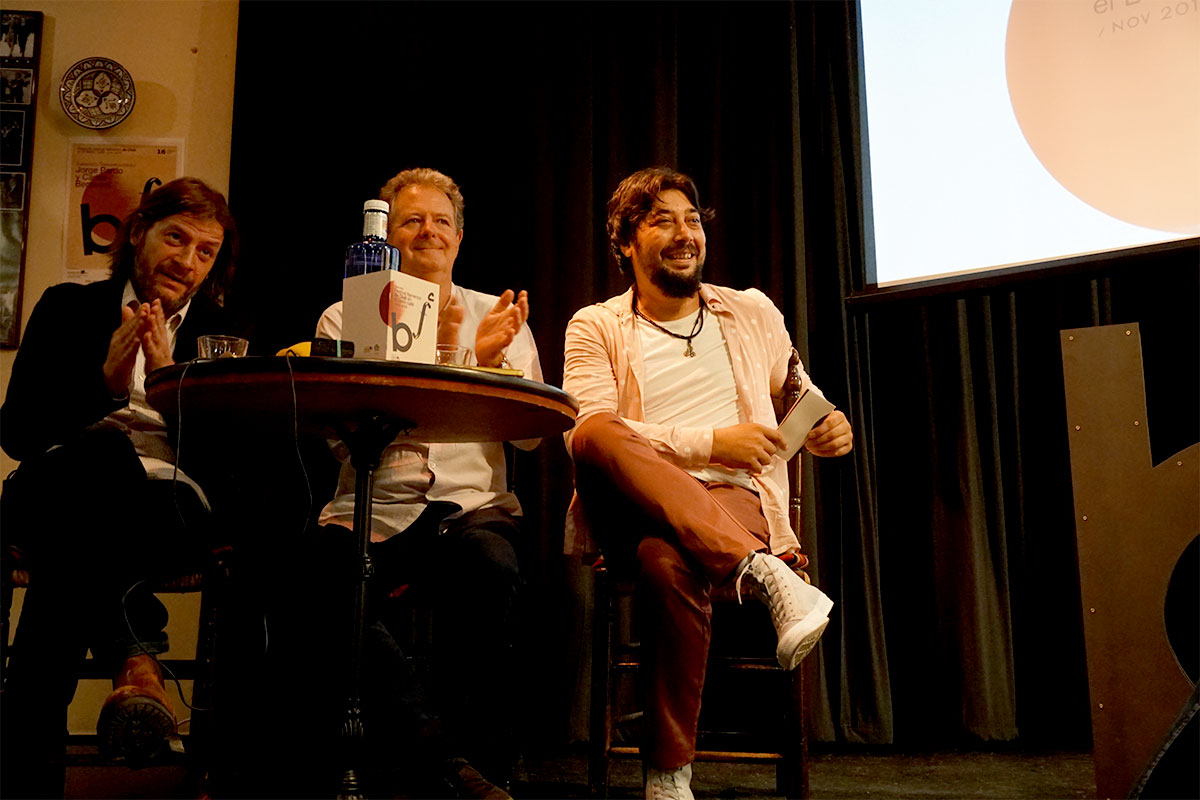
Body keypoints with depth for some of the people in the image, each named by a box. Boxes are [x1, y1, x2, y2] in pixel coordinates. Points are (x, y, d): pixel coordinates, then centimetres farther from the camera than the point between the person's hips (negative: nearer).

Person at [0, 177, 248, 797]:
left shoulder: (225, 334, 18)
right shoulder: (69, 309, 17)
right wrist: (105, 381, -8)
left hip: (175, 510, 1)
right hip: (54, 496, 0)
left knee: (74, 543, -36)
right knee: (100, 451, -38)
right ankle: (135, 657, -49)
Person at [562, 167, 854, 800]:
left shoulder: (752, 314, 20)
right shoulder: (596, 327, 11)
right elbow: (587, 433, -6)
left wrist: (828, 432, 2)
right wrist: (710, 443, -13)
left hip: (732, 500, 0)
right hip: (636, 508, 0)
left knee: (668, 558, -38)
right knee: (596, 436, -35)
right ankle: (763, 573, -40)